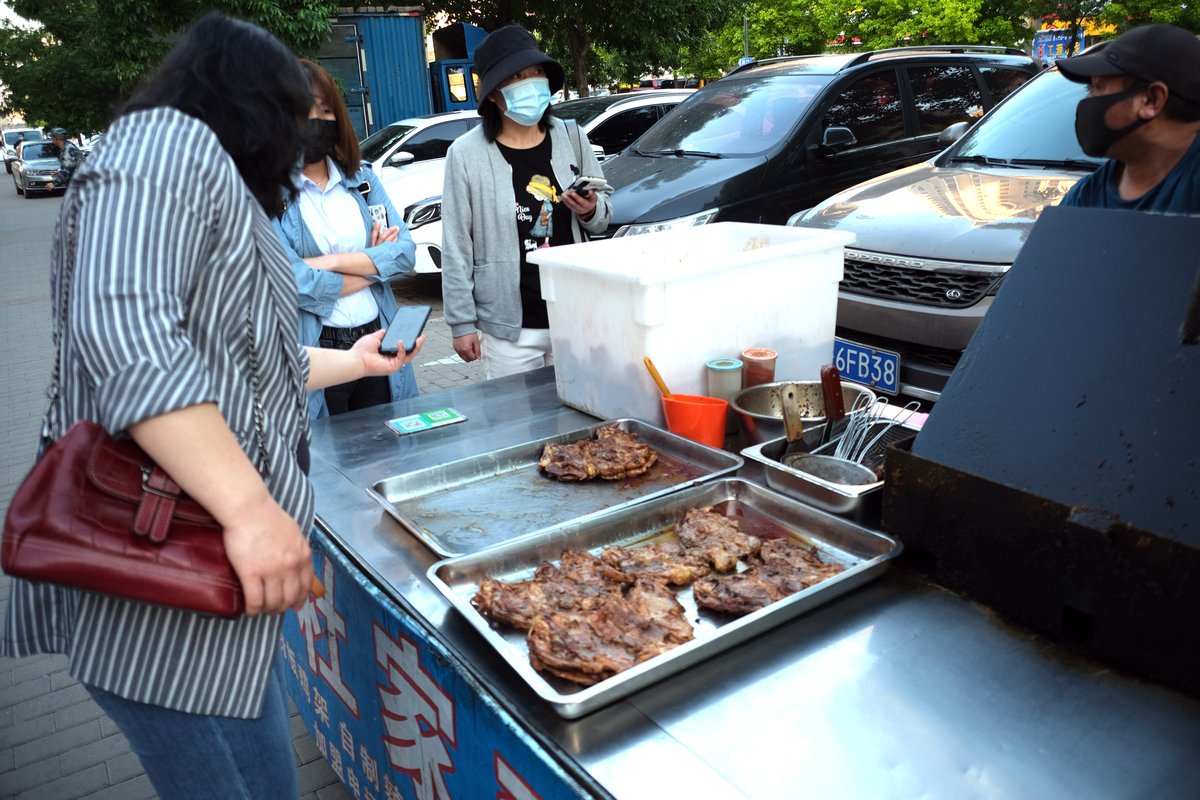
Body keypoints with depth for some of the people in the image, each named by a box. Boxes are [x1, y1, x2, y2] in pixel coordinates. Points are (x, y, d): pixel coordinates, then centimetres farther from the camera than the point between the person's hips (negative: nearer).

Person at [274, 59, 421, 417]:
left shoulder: (361, 177, 8)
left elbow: (406, 252, -1)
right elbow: (292, 283, -18)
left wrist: (334, 261, -14)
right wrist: (372, 264, -6)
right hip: (313, 356, -4)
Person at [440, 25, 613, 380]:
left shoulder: (572, 139, 3)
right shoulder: (466, 154, -6)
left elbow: (604, 218, 13)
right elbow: (456, 247, -4)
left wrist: (591, 210, -10)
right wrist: (462, 322, -5)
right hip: (509, 327, -3)